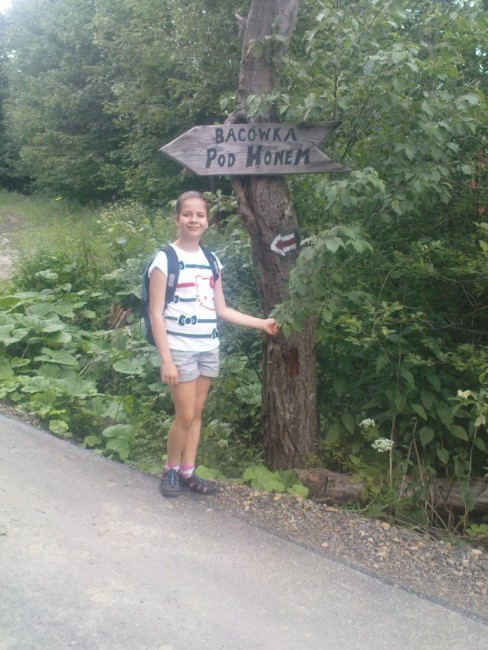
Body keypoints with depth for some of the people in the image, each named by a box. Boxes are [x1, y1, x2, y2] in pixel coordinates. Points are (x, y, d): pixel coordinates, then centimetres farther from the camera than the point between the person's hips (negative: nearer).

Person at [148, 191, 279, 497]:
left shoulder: (212, 260, 9)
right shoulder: (165, 259, -9)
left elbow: (221, 310, 12)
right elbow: (156, 314, -10)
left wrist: (261, 323, 10)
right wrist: (166, 359, -15)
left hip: (209, 348, 5)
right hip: (180, 349, -5)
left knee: (197, 413, 11)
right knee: (186, 415, -1)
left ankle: (188, 472, 22)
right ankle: (171, 470, 20)